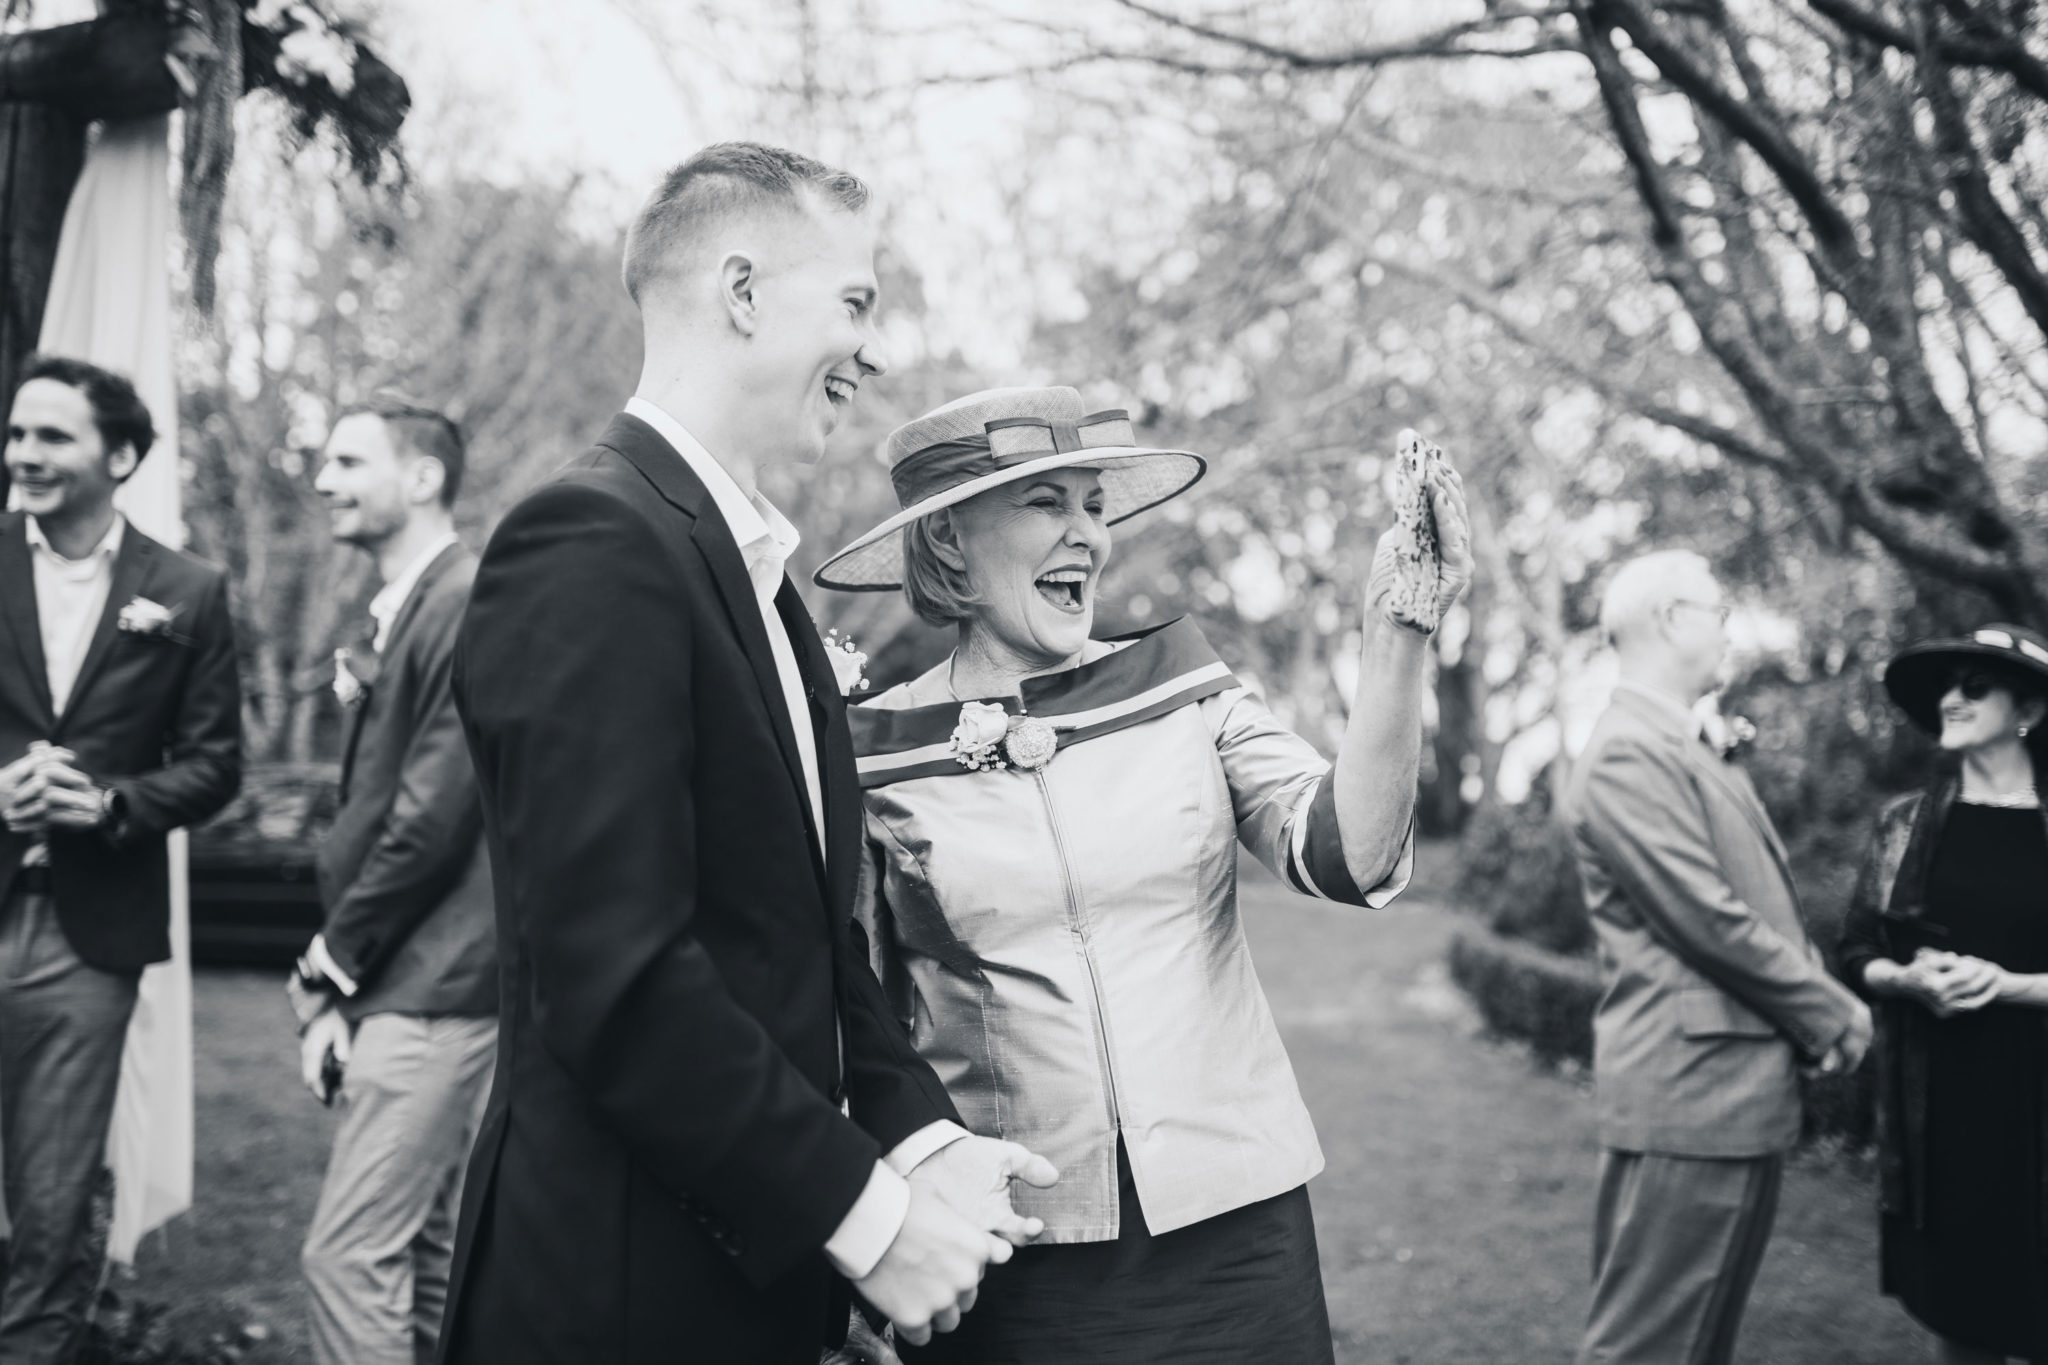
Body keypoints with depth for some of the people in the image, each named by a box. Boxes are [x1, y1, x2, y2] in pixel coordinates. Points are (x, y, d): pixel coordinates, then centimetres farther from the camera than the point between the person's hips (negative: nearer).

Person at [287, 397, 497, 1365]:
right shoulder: (402, 610, 15)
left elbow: (434, 811, -20)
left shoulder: (467, 604, -14)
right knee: (428, 1258, 16)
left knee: (347, 1255, -9)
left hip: (429, 987, -10)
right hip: (413, 984, 10)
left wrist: (334, 961, -9)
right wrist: (334, 966, 4)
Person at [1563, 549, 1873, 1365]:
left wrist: (1824, 1005, 2)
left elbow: (1766, 904, 18)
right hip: (1688, 1091, -10)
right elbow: (1712, 922, -19)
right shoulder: (1627, 756, -15)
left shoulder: (1692, 752, 17)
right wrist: (1834, 1017, -8)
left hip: (1747, 1096, 10)